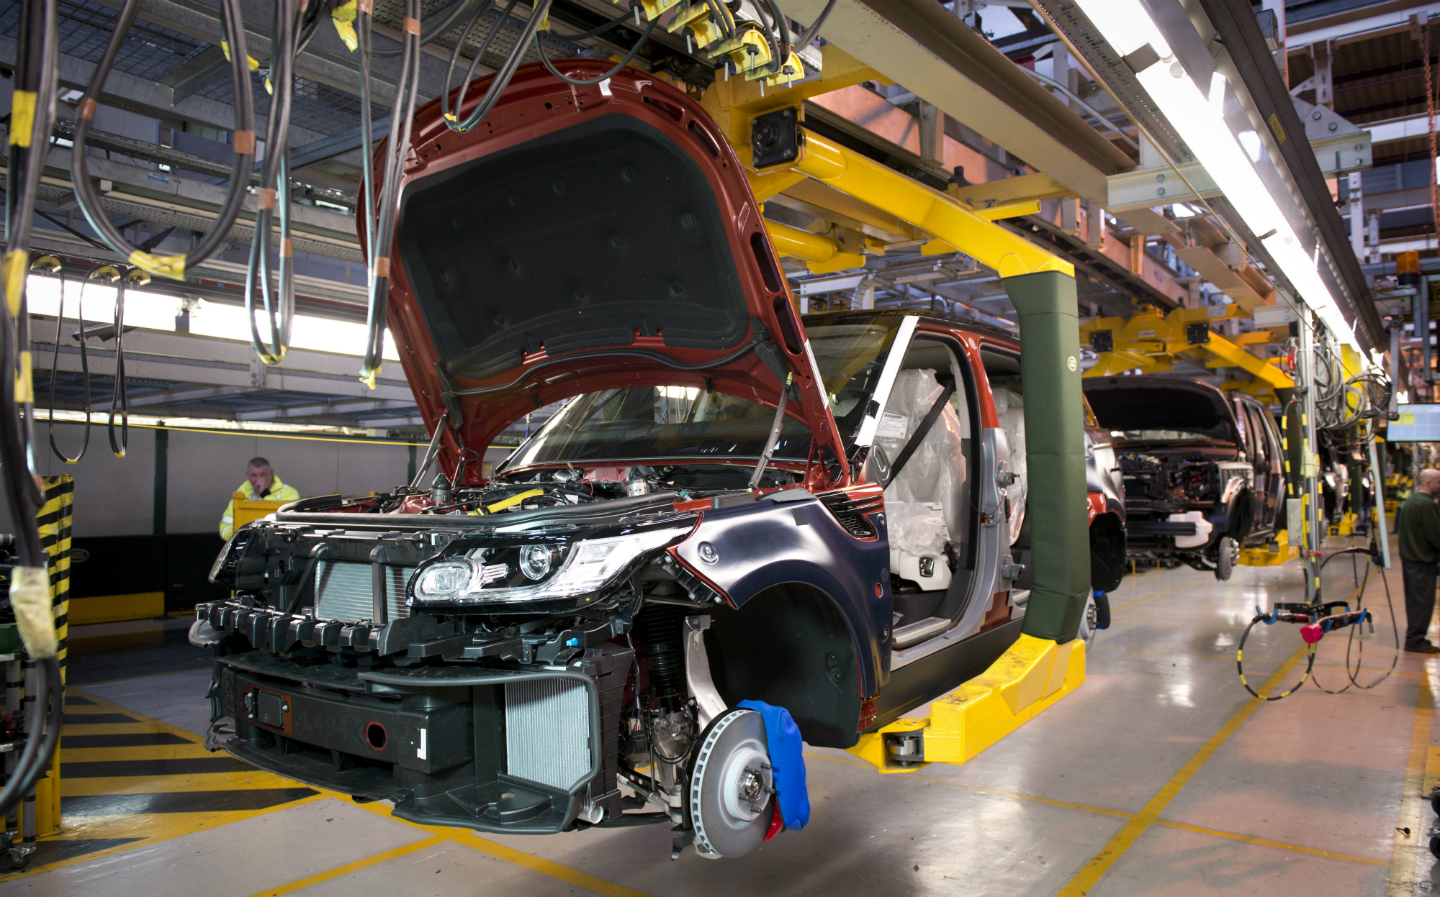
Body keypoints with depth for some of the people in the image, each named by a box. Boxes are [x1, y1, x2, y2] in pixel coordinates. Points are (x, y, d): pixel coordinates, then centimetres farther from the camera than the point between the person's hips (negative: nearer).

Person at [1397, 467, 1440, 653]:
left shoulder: (1410, 500, 12)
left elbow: (1399, 526, 19)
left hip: (1410, 558, 10)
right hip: (1423, 561, -10)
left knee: (1414, 601, 16)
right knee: (1423, 601, -3)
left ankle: (1413, 638, 22)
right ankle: (1415, 641, 1)